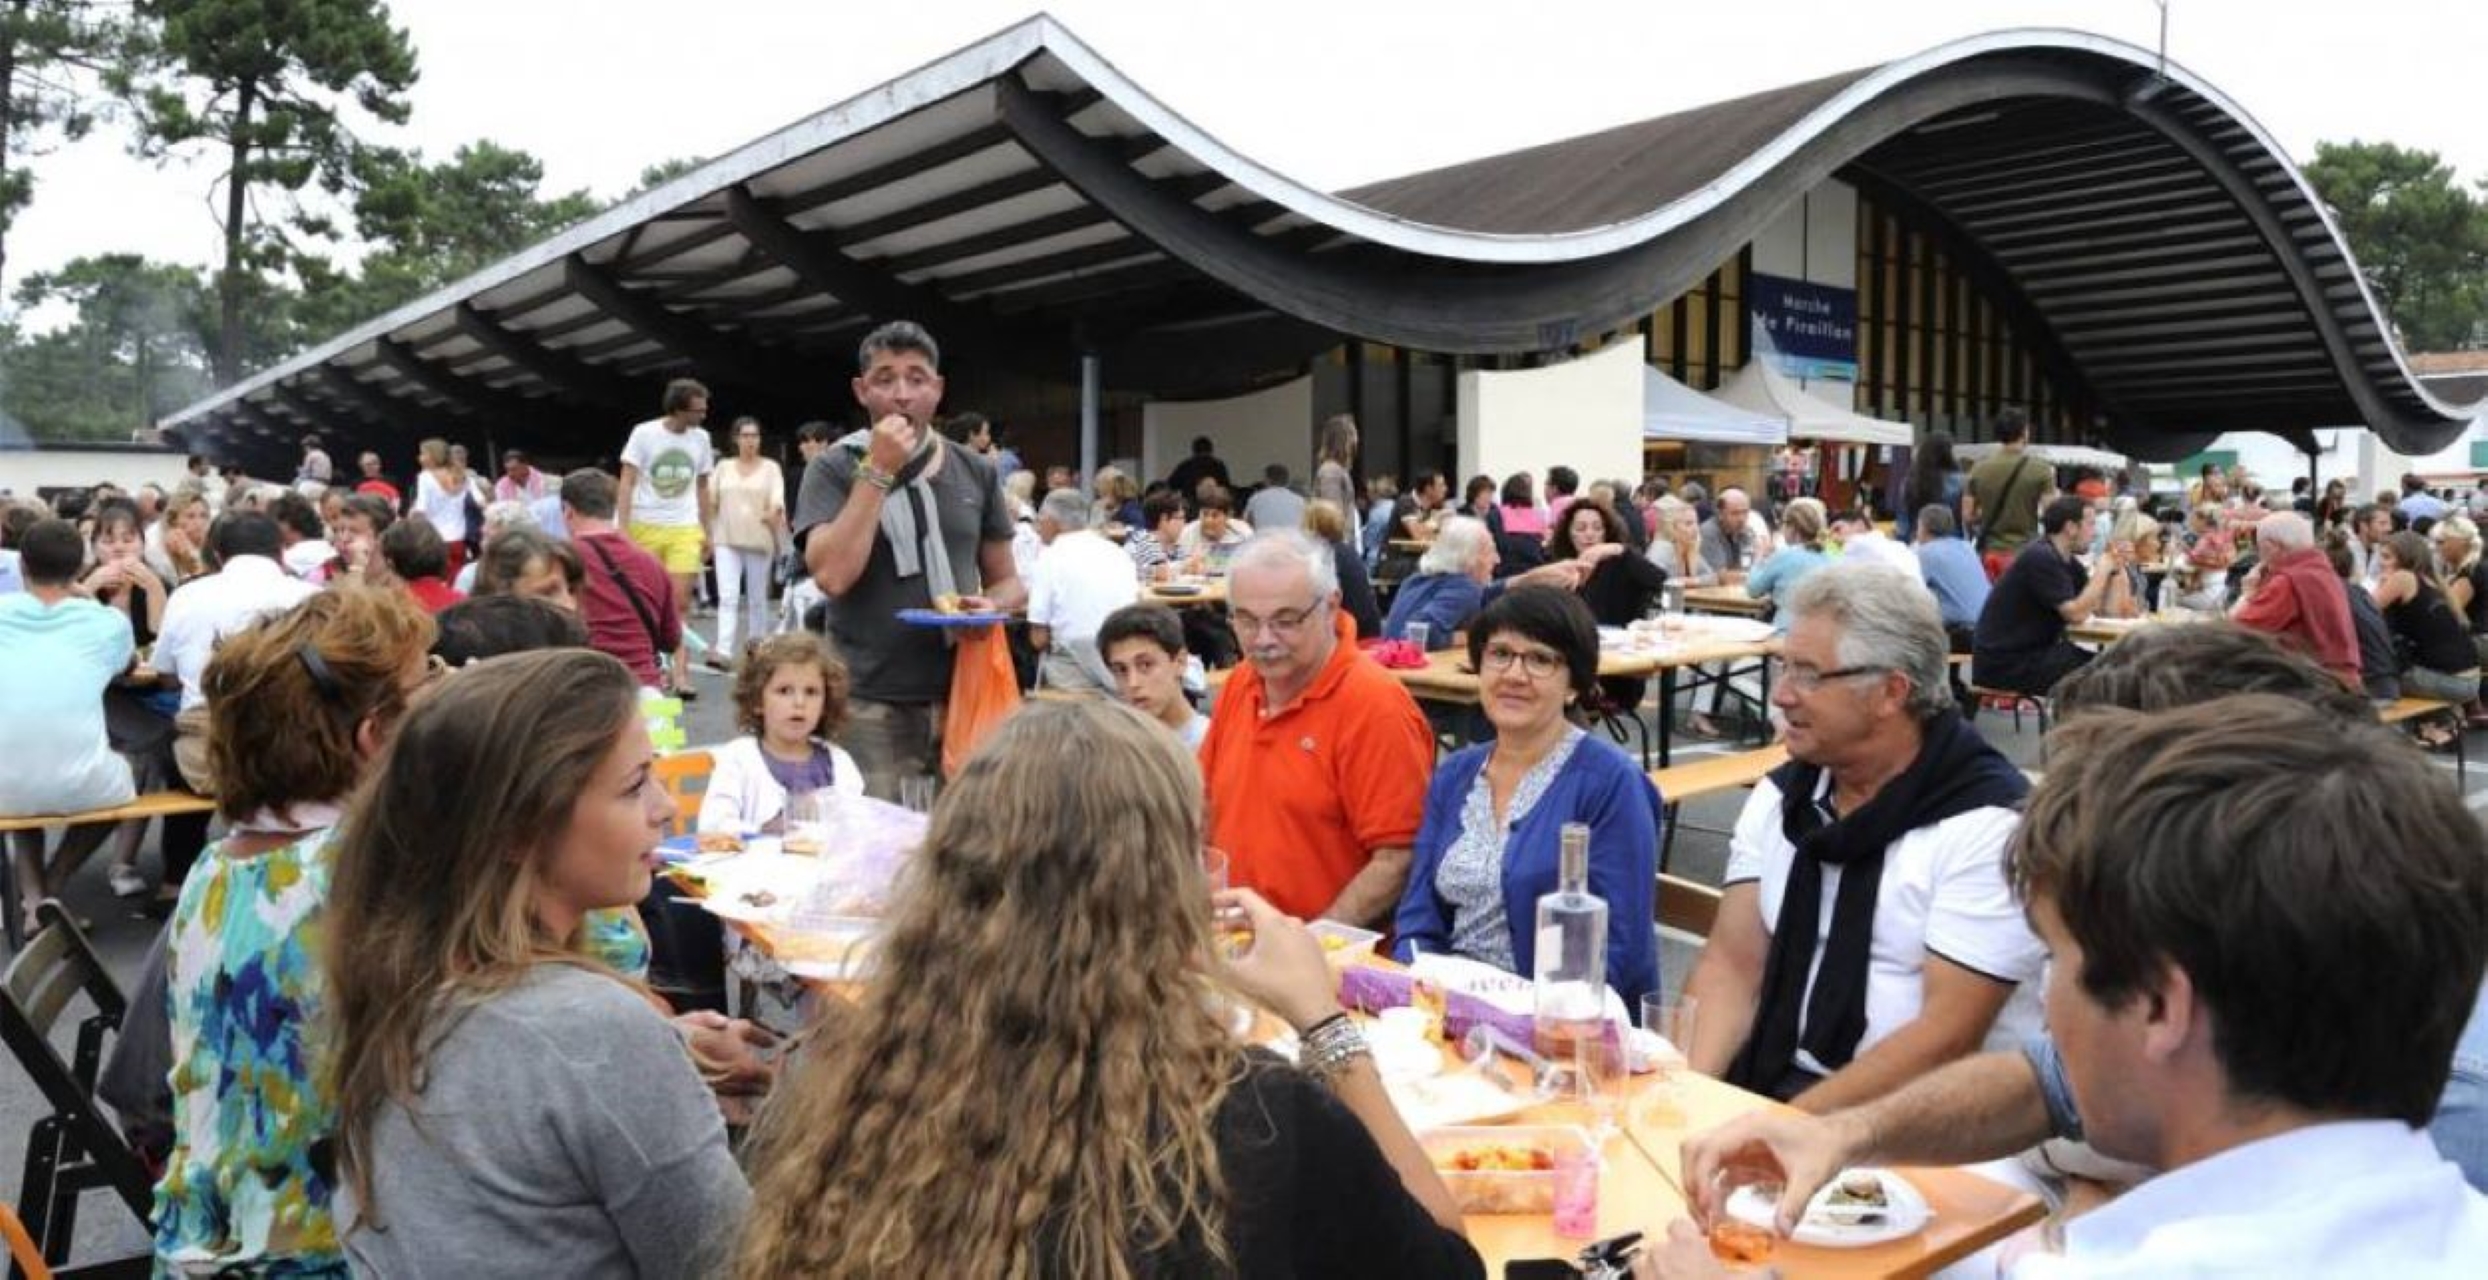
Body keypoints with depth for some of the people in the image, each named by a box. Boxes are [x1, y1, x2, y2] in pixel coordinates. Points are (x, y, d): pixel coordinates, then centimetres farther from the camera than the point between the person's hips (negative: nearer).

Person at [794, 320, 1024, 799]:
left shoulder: (976, 473, 9)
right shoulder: (835, 468, -1)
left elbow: (1007, 580, 16)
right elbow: (832, 575, -16)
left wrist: (992, 606, -7)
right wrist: (878, 472, -15)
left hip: (964, 698, 3)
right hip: (872, 707, -3)